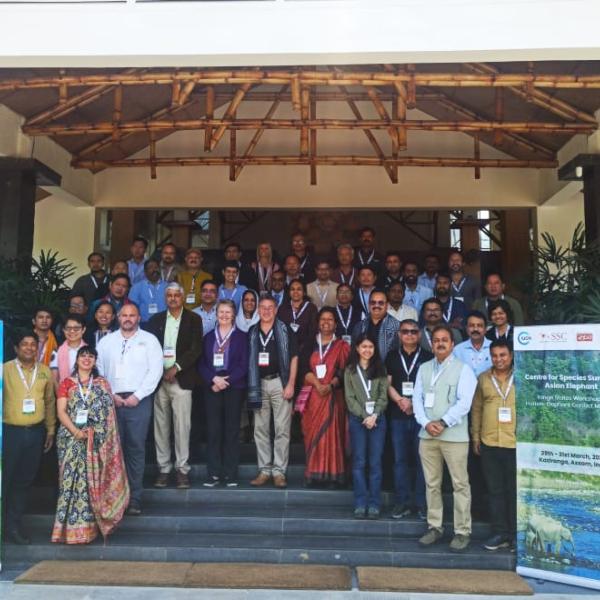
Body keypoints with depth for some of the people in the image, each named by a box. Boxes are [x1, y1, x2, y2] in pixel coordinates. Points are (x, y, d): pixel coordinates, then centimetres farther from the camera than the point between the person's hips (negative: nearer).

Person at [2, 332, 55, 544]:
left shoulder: (45, 371, 6)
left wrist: (50, 429, 11)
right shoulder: (6, 369, -4)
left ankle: (14, 525, 22)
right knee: (5, 479, 4)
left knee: (25, 480, 11)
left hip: (36, 432, 3)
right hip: (11, 431, -3)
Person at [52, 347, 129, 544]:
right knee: (72, 479, -3)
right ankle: (73, 528, 4)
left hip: (96, 441, 1)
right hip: (71, 439, -1)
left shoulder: (102, 384, 11)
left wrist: (94, 431, -8)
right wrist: (76, 431, -15)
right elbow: (61, 411, -1)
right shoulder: (67, 383, 8)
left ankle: (88, 526, 7)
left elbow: (109, 413, 6)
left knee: (92, 481, 0)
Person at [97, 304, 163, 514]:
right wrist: (110, 395, -3)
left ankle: (134, 499, 3)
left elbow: (155, 370, -3)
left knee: (136, 449, -2)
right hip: (111, 401, 2)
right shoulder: (106, 341, 13)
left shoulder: (149, 340, 5)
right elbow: (98, 370, 8)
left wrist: (137, 396, -9)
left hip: (138, 400, -2)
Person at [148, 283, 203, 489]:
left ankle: (182, 470, 5)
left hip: (181, 379, -2)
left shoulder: (193, 319, 5)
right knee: (161, 425, 5)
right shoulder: (156, 320, 13)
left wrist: (176, 367, -11)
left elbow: (196, 348, -3)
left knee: (182, 425, -4)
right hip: (159, 378, 3)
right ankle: (164, 469, 14)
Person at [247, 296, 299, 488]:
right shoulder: (252, 333, 10)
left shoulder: (285, 331, 0)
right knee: (260, 429, 7)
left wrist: (291, 384, -9)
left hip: (280, 382, -3)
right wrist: (250, 385, 6)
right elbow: (248, 360, 14)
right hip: (258, 384, 4)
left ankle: (279, 471, 5)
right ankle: (264, 470, 16)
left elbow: (294, 358, -1)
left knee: (282, 429, -2)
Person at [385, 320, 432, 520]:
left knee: (421, 458, 0)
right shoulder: (392, 357, 11)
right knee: (400, 459, 5)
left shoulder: (428, 357, 4)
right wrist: (400, 401, -9)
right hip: (398, 415, 2)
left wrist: (415, 403, -10)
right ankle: (402, 502, 13)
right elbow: (388, 384, 7)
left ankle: (421, 503, 9)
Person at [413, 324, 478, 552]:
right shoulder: (424, 369, 13)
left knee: (460, 484, 0)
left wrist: (443, 422, -14)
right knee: (432, 484, 11)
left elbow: (464, 402, -10)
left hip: (454, 435, -4)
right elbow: (417, 398, 8)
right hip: (427, 435, 5)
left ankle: (462, 532, 10)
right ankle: (434, 527, 23)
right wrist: (426, 423, -7)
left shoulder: (463, 369, -2)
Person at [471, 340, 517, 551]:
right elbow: (476, 409, 10)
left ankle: (516, 534, 21)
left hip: (516, 444, -2)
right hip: (488, 444, 3)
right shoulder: (483, 379, 6)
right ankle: (500, 533, 22)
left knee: (514, 490, 8)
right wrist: (475, 437, 8)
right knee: (495, 490, 10)